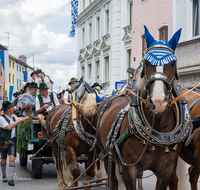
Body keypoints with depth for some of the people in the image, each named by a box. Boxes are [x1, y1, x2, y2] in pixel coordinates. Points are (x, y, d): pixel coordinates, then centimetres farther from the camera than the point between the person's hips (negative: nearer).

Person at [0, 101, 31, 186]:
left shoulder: (13, 116, 5)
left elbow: (19, 119, 26)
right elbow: (9, 127, -27)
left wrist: (27, 117, 26)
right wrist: (18, 121, -23)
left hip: (12, 141, 3)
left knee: (12, 158, -13)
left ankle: (10, 179, -13)